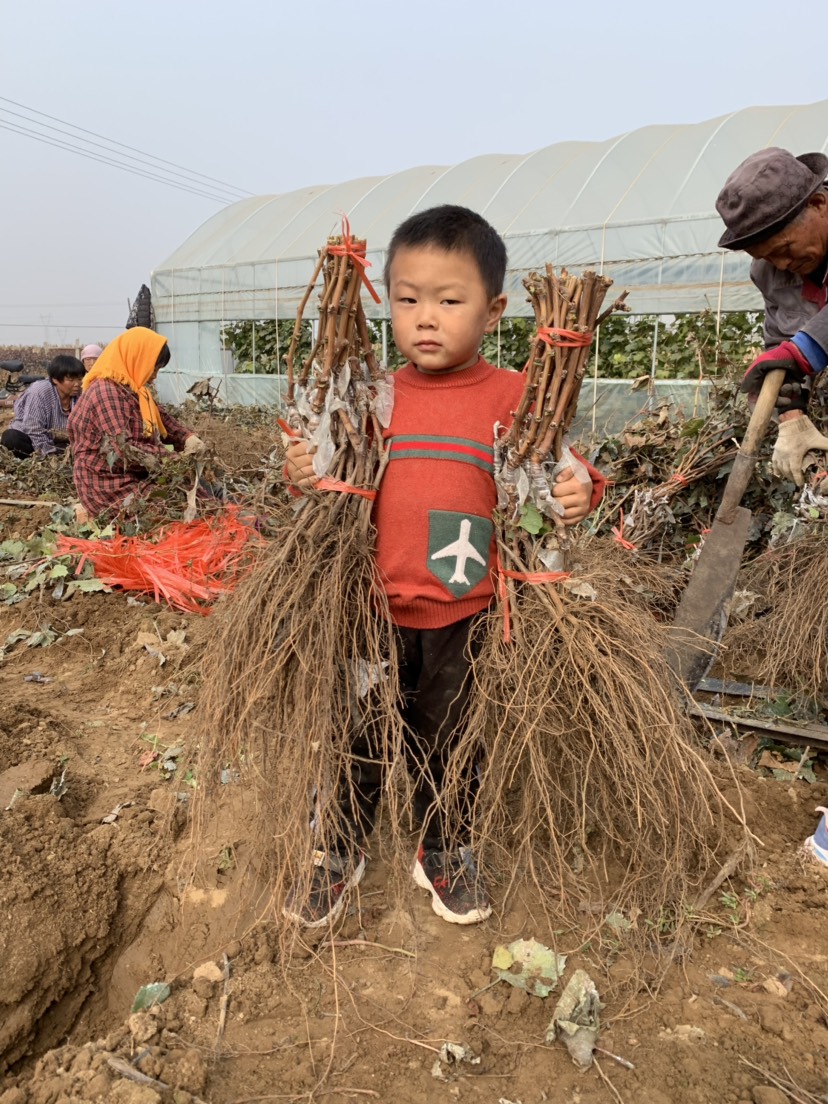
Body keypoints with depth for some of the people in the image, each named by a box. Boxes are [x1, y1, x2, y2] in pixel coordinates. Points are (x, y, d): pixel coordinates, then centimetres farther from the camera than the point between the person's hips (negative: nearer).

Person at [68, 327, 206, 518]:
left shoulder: (132, 388, 10)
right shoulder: (107, 392, -20)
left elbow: (162, 418, 13)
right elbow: (124, 449, -27)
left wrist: (188, 438, -6)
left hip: (133, 476, 9)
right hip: (110, 484, -9)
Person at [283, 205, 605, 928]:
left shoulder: (513, 396, -6)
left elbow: (555, 477, -2)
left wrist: (578, 494, -23)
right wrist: (307, 476, -10)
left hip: (462, 618, -1)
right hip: (372, 608, 2)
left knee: (447, 745, 18)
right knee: (359, 738, 16)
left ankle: (442, 854, 45)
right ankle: (343, 852, 42)